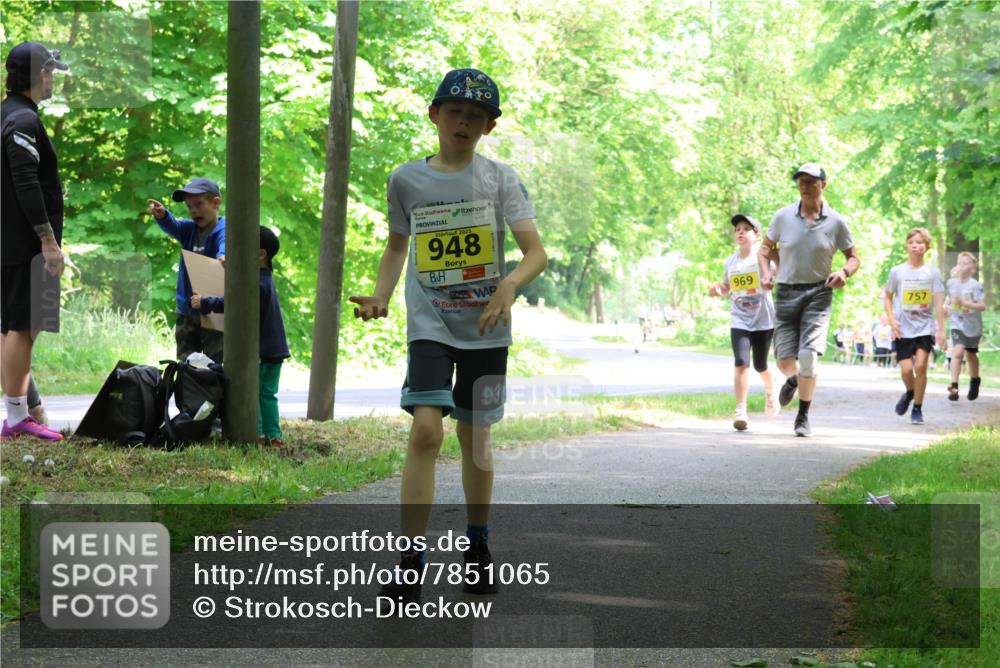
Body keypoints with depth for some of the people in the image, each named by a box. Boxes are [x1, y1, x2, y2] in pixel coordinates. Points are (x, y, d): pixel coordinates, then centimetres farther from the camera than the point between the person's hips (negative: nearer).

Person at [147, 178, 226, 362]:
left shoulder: (223, 229, -10)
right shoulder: (189, 229, 8)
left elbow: (225, 243, -32)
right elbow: (172, 226, -11)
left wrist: (223, 256, -58)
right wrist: (162, 215, -36)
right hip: (186, 310, 6)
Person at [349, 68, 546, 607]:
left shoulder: (499, 178, -1)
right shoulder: (406, 179, 4)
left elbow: (536, 251, -8)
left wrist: (511, 283, -29)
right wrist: (379, 297, 4)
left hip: (485, 327, 1)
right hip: (430, 324, -1)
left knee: (474, 437, 11)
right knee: (426, 429, -18)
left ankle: (477, 547, 31)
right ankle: (409, 562, -17)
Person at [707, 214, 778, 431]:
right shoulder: (730, 262, 6)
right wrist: (718, 290, -1)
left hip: (764, 321, -1)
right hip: (740, 322, 2)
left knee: (760, 365, 11)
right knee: (741, 364, -16)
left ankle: (770, 390, 45)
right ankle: (741, 411, -17)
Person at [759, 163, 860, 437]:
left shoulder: (836, 222, -2)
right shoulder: (783, 217, 0)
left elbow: (854, 258, 8)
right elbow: (766, 247, 14)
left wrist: (844, 272, -15)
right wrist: (765, 272, -5)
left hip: (818, 293, -2)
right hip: (786, 292, 2)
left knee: (808, 355, -15)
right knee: (784, 358, 3)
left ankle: (803, 417, 1)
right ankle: (792, 380, 43)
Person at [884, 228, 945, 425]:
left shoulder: (932, 273, 1)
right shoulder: (897, 272, 1)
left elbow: (939, 303, 1)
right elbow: (888, 297, 10)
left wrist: (941, 329, -2)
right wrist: (892, 320, -3)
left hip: (925, 327, 0)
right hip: (903, 329, 0)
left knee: (920, 365, -13)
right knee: (906, 369, -7)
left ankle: (917, 409, 1)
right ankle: (910, 392, 27)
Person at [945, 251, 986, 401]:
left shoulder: (975, 285, -15)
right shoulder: (951, 283, -2)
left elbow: (982, 306, -20)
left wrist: (965, 303, -30)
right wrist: (949, 306, 2)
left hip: (972, 325, -1)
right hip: (958, 324, 1)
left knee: (971, 355, 16)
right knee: (958, 351, -19)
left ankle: (974, 381, 41)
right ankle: (954, 386, -21)